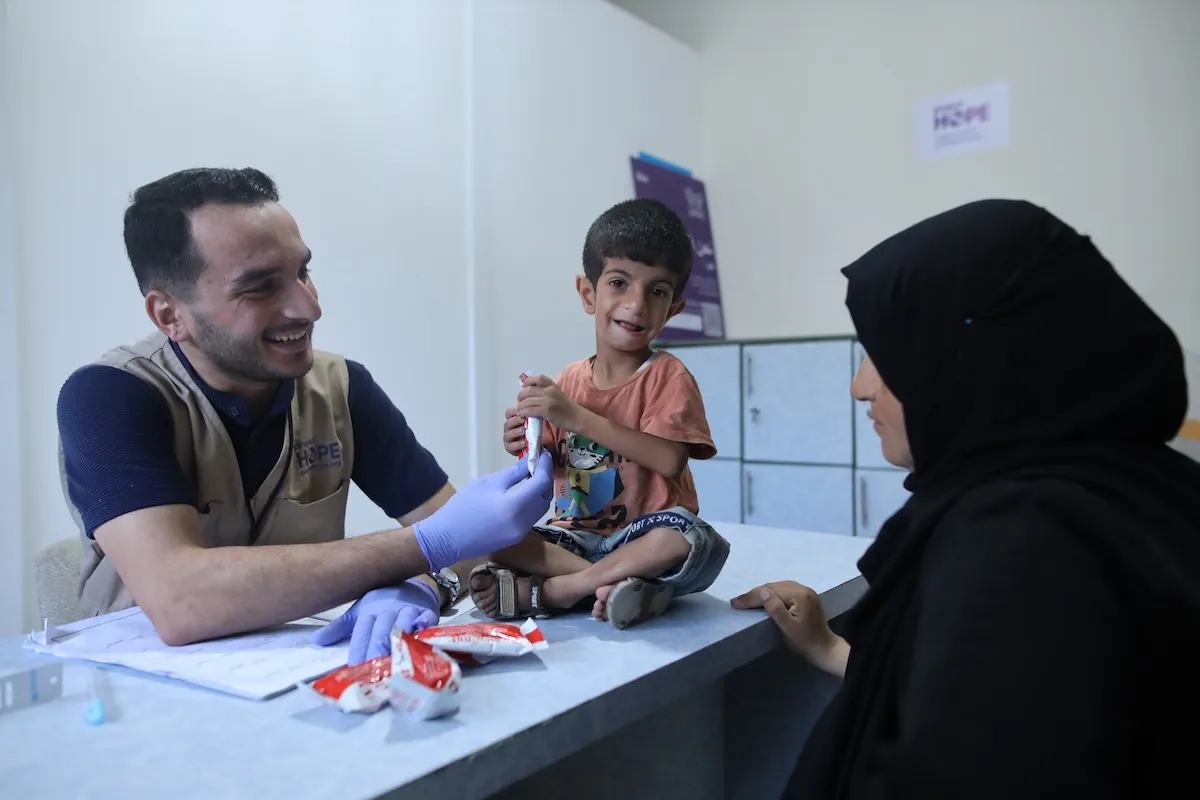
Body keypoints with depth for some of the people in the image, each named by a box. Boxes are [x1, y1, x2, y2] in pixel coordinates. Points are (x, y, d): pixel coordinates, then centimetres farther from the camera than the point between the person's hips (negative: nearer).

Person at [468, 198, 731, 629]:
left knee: (690, 538, -35)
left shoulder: (667, 376, -9)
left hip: (642, 534, -3)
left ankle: (543, 590, -22)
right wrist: (528, 446, -14)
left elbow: (670, 460, -24)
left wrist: (578, 417, -26)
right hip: (576, 534, 4)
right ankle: (614, 581, -23)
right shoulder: (569, 379, 3)